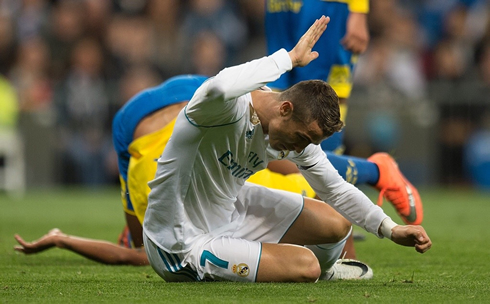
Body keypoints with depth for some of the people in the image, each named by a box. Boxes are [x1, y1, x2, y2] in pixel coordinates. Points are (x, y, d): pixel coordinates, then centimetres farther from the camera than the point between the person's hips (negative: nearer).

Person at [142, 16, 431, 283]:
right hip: (182, 246, -9)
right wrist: (290, 57, -48)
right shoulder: (229, 109, -32)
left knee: (338, 224, 8)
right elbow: (219, 88, -58)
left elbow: (336, 188, 7)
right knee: (305, 265, -20)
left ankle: (323, 271, 41)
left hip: (231, 210, 9)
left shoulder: (301, 130, -6)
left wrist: (391, 229, -3)